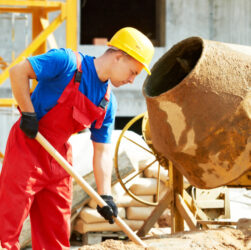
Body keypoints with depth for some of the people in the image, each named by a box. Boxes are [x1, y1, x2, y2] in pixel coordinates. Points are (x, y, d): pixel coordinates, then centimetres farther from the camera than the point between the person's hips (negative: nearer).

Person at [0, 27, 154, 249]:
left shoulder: (108, 103, 8)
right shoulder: (68, 62, -12)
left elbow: (102, 151, 9)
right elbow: (18, 72, -17)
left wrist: (105, 195, 0)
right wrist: (28, 113, -16)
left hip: (59, 159, 7)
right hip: (27, 147, -7)